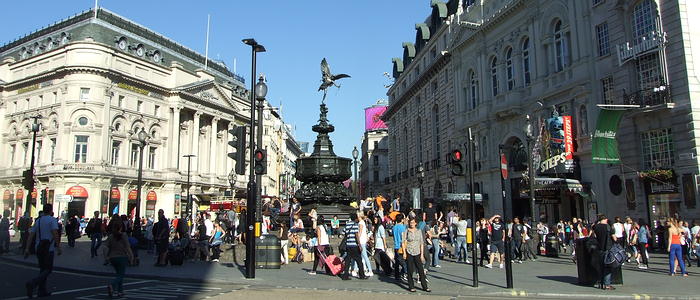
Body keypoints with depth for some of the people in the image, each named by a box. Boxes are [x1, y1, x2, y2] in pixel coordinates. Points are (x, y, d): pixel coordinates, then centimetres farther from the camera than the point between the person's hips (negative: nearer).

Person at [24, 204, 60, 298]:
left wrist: (27, 248, 7)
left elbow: (31, 235, 7)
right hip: (48, 248, -7)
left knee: (43, 269, 15)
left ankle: (42, 291, 17)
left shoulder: (38, 221, 12)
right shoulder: (52, 220, -8)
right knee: (48, 269, 0)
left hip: (38, 248, 7)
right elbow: (55, 233, -19)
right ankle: (32, 283, -21)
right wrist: (58, 247, -17)